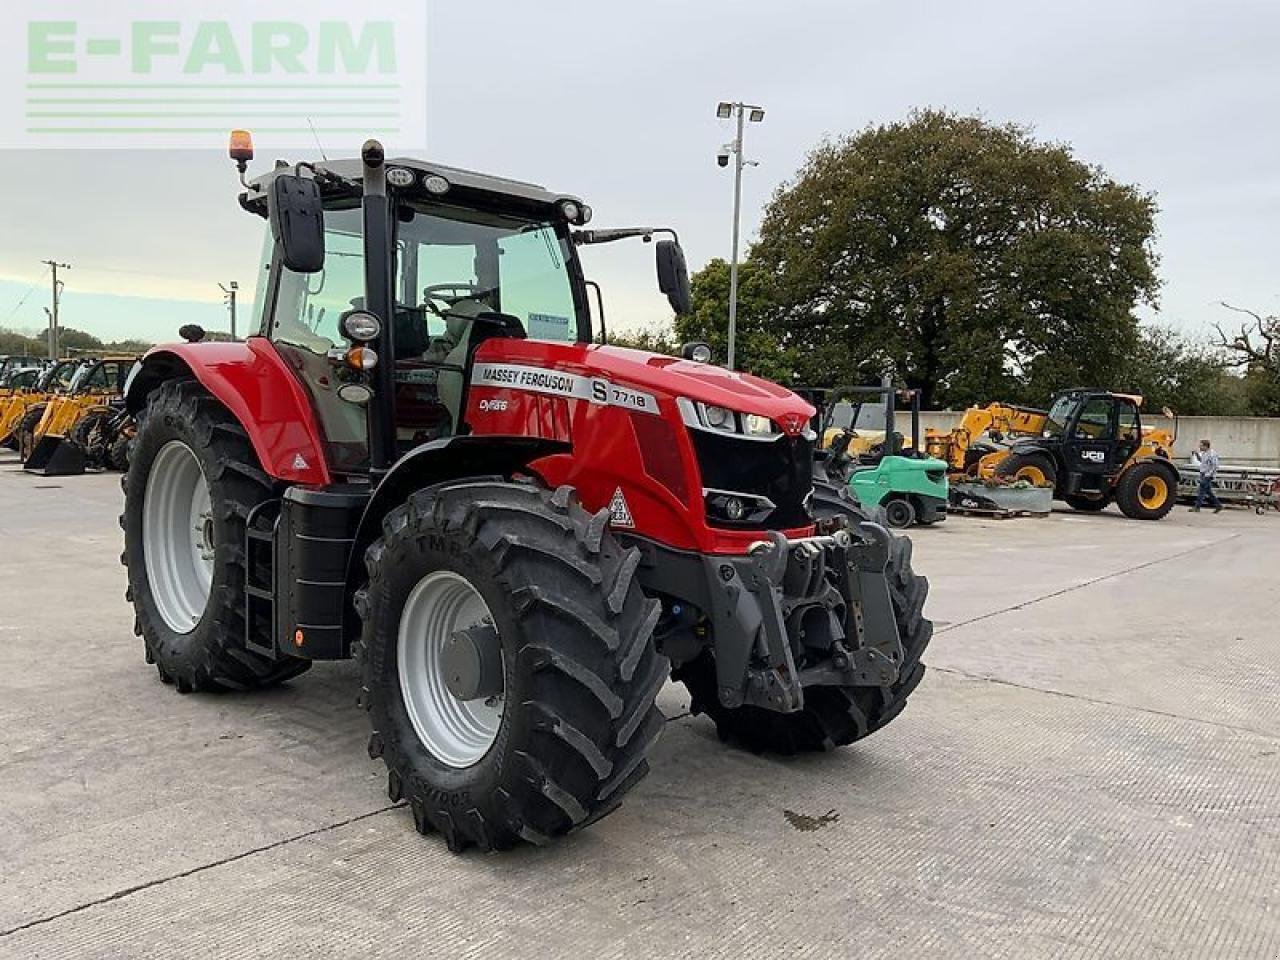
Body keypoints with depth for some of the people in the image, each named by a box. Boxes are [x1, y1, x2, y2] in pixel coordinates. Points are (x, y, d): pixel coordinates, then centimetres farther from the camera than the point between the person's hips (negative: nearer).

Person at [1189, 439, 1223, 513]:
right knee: (1208, 491, 12)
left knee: (1202, 491, -6)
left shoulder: (1212, 453, -16)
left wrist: (1208, 474, -20)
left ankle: (1197, 507, -2)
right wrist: (1197, 454, 12)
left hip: (1208, 475, -10)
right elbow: (1201, 461, 28)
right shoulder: (1204, 453, 11)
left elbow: (1215, 466, -19)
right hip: (1203, 474, 10)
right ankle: (1218, 505, 19)